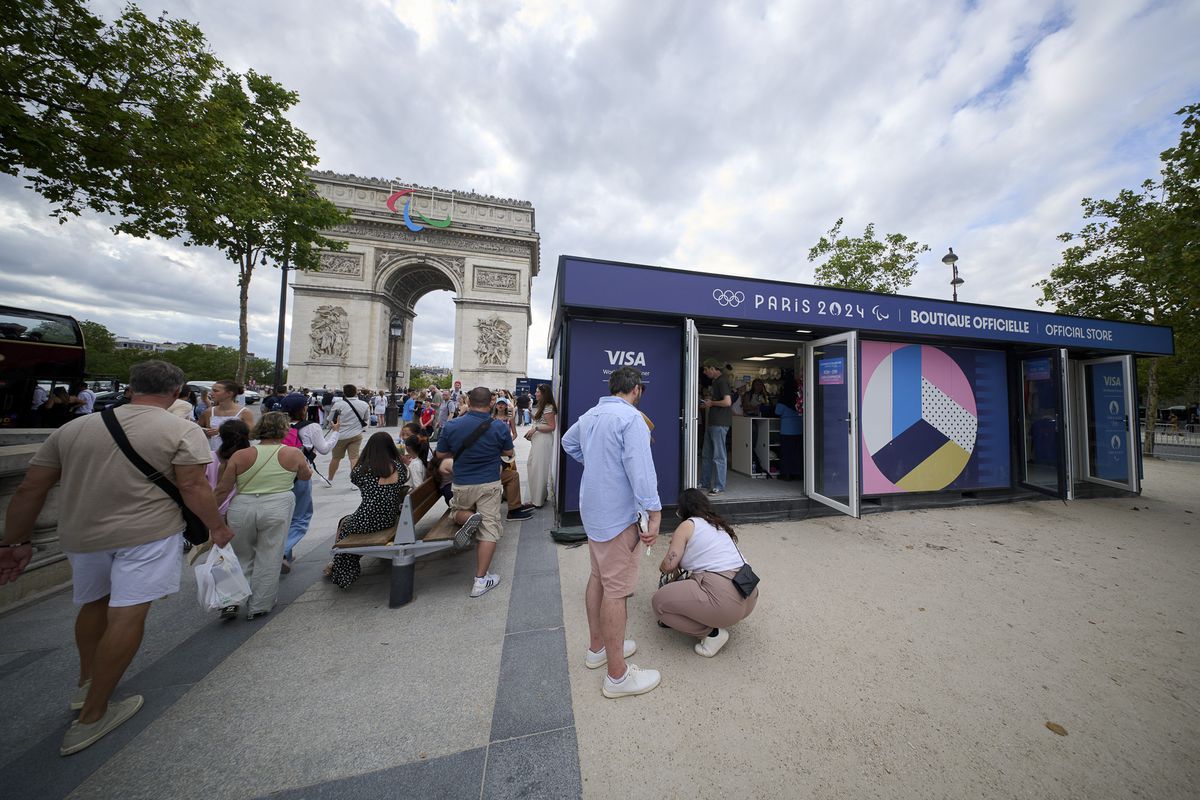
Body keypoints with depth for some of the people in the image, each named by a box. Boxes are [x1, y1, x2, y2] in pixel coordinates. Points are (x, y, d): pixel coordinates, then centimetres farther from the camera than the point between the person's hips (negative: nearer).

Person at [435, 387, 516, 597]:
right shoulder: (500, 427, -12)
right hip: (490, 485, -1)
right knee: (489, 529, 6)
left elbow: (441, 454, 5)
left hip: (461, 485, 2)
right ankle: (481, 580, 10)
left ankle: (468, 518, -3)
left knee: (457, 511, 30)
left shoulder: (451, 426, -7)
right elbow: (508, 452, 2)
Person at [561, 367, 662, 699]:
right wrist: (654, 513, -20)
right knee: (617, 589, 4)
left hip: (593, 509, 9)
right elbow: (640, 470, -25)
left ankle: (597, 647, 40)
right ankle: (617, 675, 21)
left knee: (598, 577, 21)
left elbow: (568, 442, 24)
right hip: (618, 514, -8)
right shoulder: (631, 418, -18)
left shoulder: (589, 415, 7)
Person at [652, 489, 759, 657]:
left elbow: (669, 565, -5)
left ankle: (712, 633, 0)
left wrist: (662, 567, 18)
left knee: (659, 601, -1)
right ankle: (724, 619, 16)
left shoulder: (688, 525, -3)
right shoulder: (718, 524, 19)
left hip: (725, 599, -9)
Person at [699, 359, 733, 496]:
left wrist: (711, 403, -12)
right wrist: (707, 403, 10)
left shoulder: (722, 381, -14)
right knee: (706, 454, 15)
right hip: (712, 422, 10)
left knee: (718, 456, -1)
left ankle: (719, 486, 9)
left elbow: (727, 402, -25)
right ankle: (705, 482, 26)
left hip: (720, 424, -10)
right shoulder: (715, 381, 17)